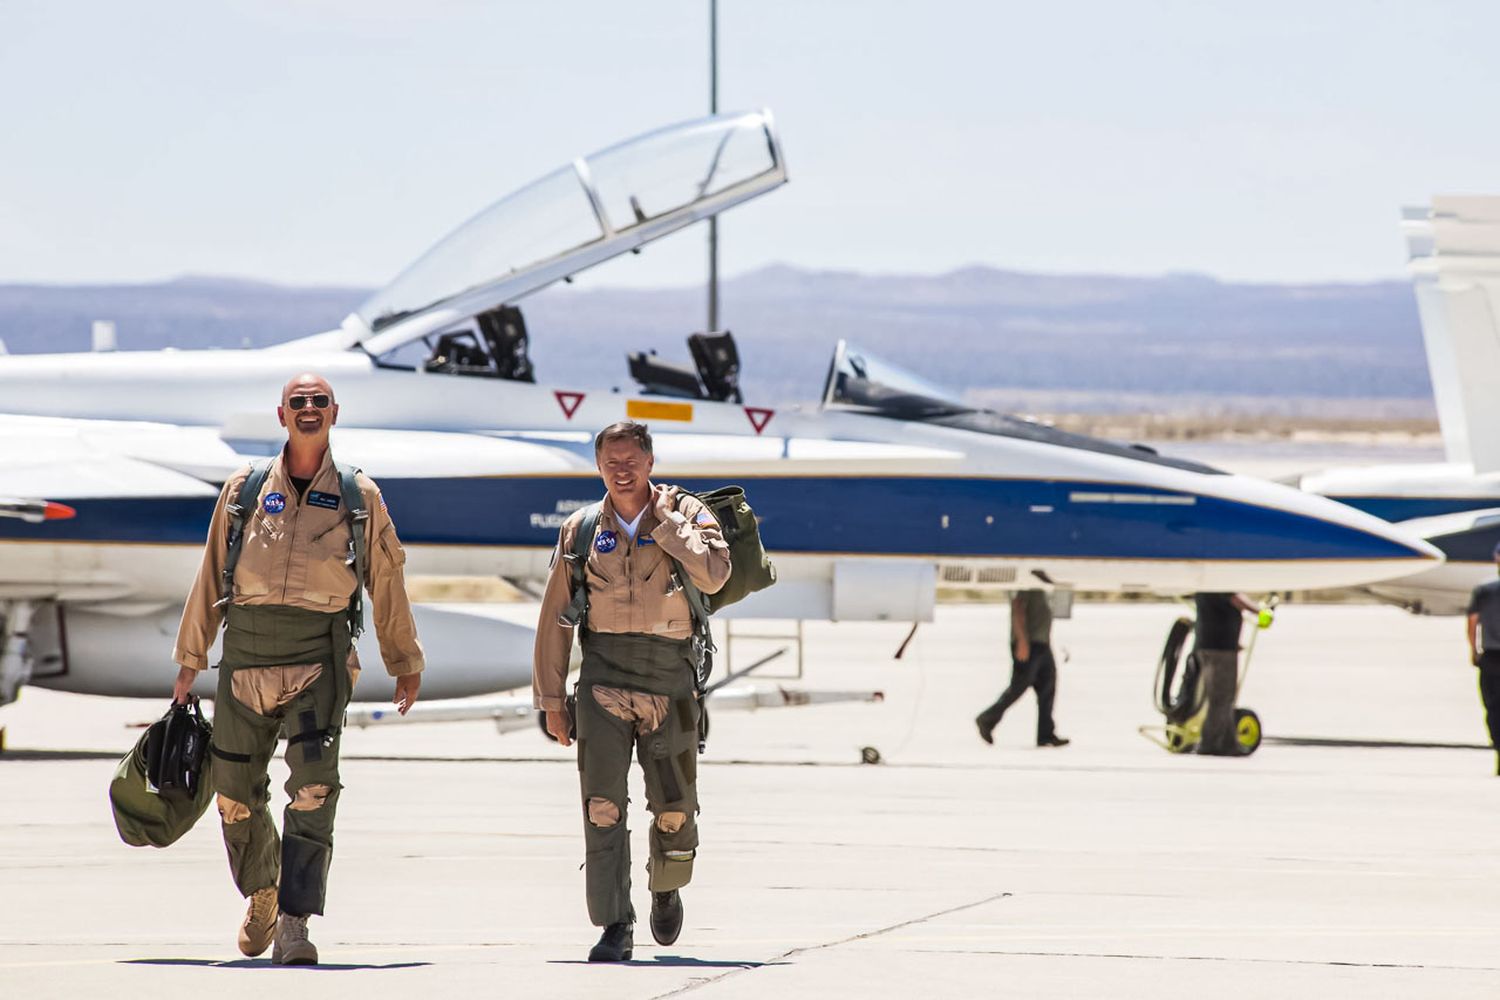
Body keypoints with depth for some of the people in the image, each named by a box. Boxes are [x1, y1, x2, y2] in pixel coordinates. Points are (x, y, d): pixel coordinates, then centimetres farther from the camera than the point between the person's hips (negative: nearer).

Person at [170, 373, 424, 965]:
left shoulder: (359, 497, 6)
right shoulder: (245, 490, 8)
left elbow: (386, 584, 15)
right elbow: (211, 578, 13)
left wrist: (406, 663, 19)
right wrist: (190, 660, 14)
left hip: (318, 657, -2)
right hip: (246, 656, 2)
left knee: (314, 787, -17)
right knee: (236, 794, 9)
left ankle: (294, 926, -18)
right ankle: (262, 896, 35)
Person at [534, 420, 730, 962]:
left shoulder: (685, 514, 3)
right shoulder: (581, 530, 7)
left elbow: (713, 574, -17)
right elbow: (555, 617, 10)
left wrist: (663, 519, -11)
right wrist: (551, 697, 7)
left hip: (670, 681, 0)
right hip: (604, 679, 0)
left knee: (674, 810, 7)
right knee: (603, 808, -11)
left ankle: (666, 891, 37)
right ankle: (615, 927, -9)